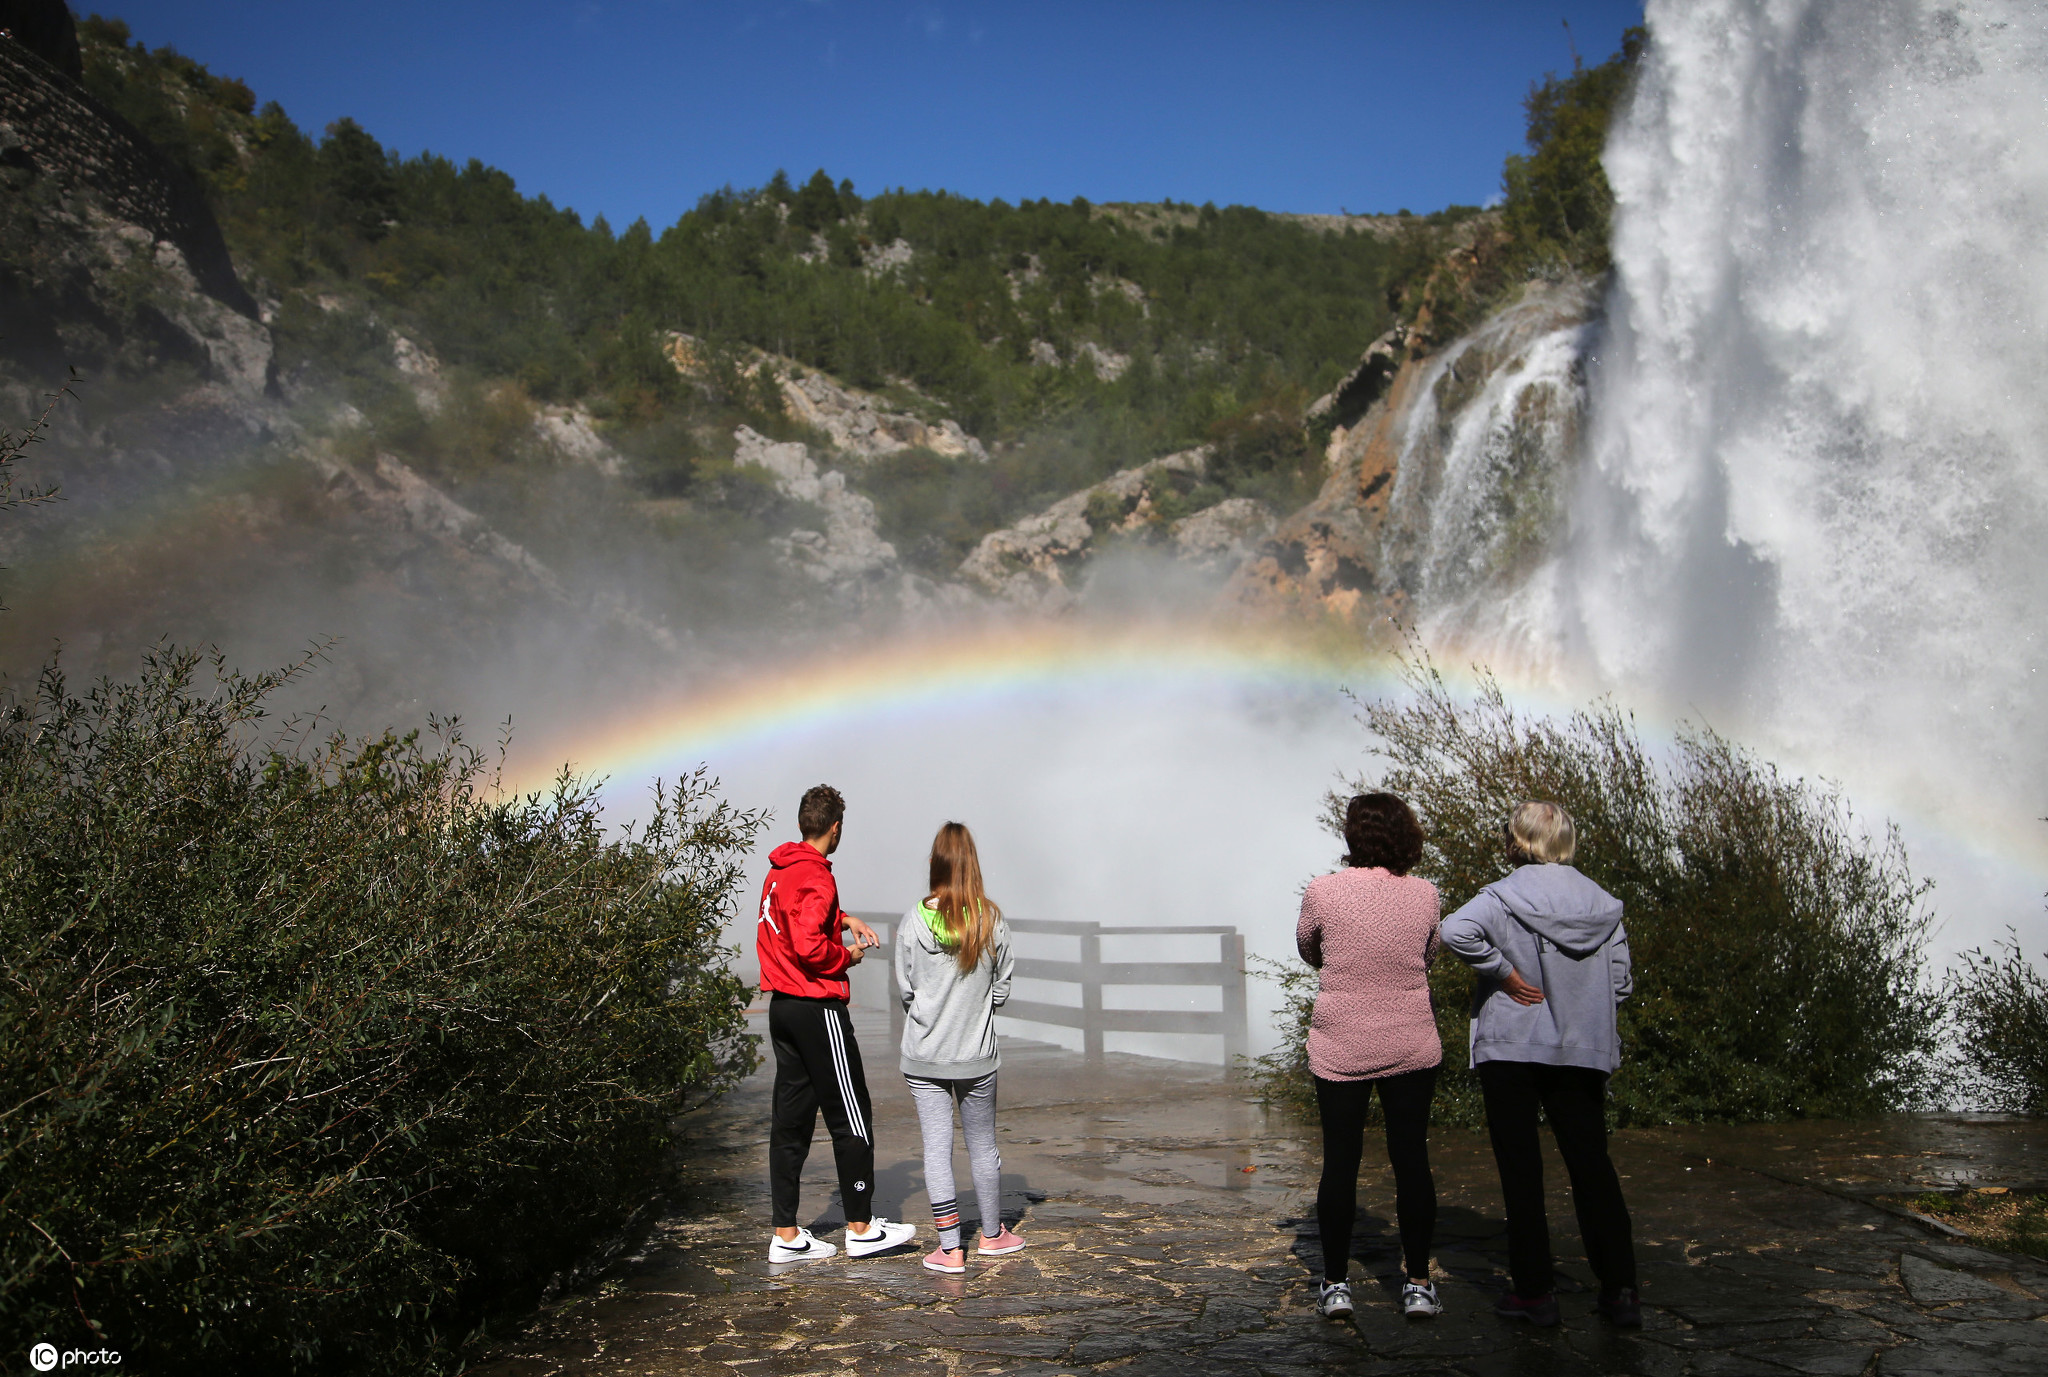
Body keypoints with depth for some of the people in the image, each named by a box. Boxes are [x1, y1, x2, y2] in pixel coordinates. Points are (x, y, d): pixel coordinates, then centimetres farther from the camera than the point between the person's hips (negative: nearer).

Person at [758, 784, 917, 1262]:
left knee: (791, 1116, 10)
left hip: (782, 1004, 9)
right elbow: (810, 946, -26)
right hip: (818, 1008, -9)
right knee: (851, 1117, 2)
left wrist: (845, 920, 17)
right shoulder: (815, 877, -17)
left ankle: (785, 1235, 14)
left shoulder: (780, 870, 11)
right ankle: (861, 1228, 10)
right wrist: (848, 956, -8)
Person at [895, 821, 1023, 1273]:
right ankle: (992, 1234, 30)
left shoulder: (912, 922, -9)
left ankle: (950, 1248, 7)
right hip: (976, 1054, 1)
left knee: (936, 1147, 5)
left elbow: (905, 989, -1)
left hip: (924, 1055, -1)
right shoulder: (992, 921, -9)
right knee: (982, 1146, 15)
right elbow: (1001, 990, -1)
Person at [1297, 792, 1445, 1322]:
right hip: (1412, 1048, 1)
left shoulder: (1322, 892, -10)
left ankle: (1336, 1283, 14)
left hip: (1340, 1049, -1)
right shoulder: (1425, 894, -4)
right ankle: (1418, 1284, 15)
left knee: (1340, 1161, 7)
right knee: (1411, 1159, 9)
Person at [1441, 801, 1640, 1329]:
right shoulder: (1603, 905, 3)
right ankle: (1620, 1290, 9)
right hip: (1583, 1049, 4)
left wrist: (1504, 973, -17)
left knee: (1521, 1168, 6)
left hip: (1510, 1047, -3)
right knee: (1592, 1166, 11)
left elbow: (1456, 930, -29)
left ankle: (1534, 1291, 10)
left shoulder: (1505, 896, -10)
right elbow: (1621, 983, 4)